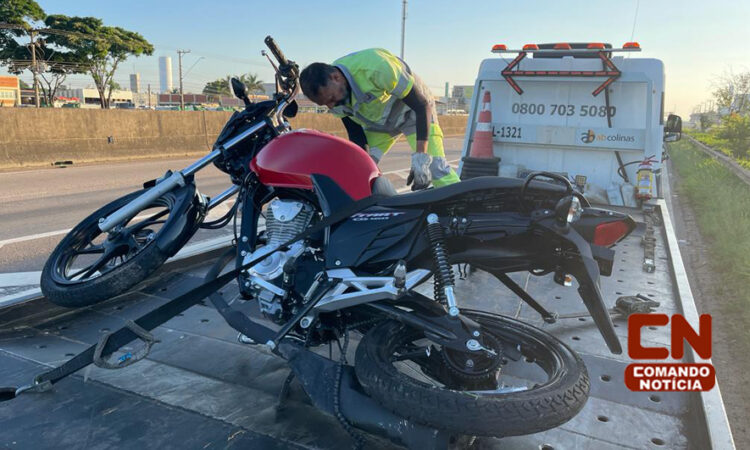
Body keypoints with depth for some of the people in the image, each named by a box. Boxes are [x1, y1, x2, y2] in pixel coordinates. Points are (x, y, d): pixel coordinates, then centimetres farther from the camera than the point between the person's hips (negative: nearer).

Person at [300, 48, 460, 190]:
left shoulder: (376, 66, -37)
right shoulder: (330, 93, -16)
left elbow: (422, 105, -30)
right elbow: (355, 135, -4)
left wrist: (420, 158, -36)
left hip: (412, 111, -6)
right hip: (375, 123, 6)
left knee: (436, 167, -25)